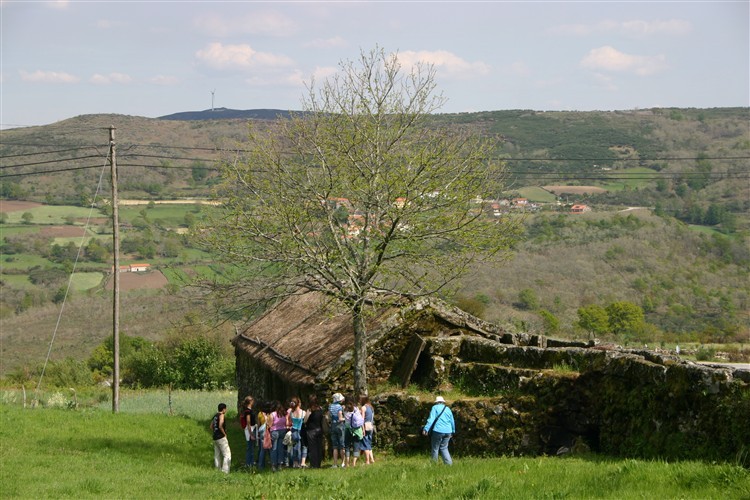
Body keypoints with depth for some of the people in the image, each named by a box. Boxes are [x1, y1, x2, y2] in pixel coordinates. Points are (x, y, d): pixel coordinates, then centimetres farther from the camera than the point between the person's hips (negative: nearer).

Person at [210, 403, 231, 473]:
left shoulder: (215, 416, 14)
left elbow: (211, 426, 22)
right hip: (221, 438, -9)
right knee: (227, 455, -8)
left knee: (217, 455, 13)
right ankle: (225, 471, -15)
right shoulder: (221, 415, -11)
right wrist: (224, 434, -11)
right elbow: (220, 426, -23)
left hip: (215, 438, 9)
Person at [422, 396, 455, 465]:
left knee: (435, 448, 5)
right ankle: (449, 463, -1)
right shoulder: (448, 409, 16)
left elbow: (431, 419, -11)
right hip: (447, 432, 5)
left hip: (438, 431, -5)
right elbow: (452, 422, 23)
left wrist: (426, 429, -17)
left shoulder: (435, 408, 1)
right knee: (444, 448, 12)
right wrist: (453, 431, 37)